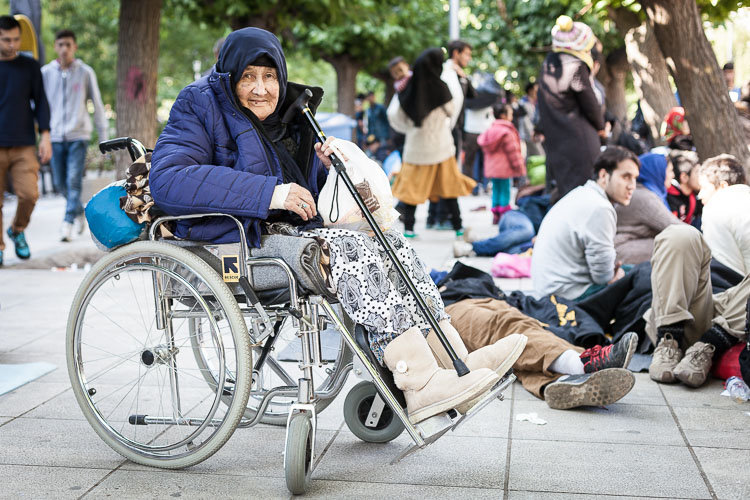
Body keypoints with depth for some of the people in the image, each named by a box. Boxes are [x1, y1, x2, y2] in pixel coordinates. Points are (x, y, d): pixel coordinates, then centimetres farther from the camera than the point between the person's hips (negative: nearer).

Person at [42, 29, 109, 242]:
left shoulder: (86, 73, -1)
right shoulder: (46, 73, 3)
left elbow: (97, 106, 4)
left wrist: (104, 137, 3)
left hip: (78, 136, -3)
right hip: (56, 137, 3)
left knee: (74, 182, -12)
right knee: (61, 184, 8)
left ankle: (67, 224, -9)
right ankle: (79, 211, 31)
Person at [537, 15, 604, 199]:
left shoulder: (549, 62, 5)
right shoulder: (577, 68, -18)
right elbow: (590, 103, -9)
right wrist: (600, 126, 8)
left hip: (554, 138, 8)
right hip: (578, 138, -8)